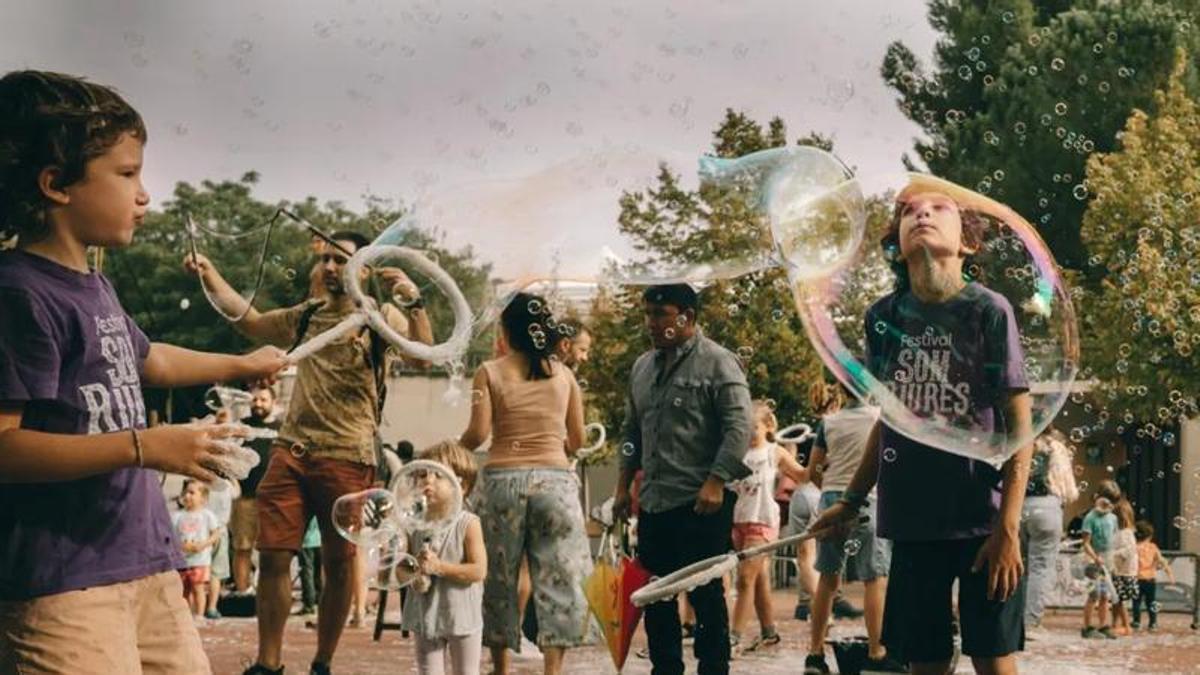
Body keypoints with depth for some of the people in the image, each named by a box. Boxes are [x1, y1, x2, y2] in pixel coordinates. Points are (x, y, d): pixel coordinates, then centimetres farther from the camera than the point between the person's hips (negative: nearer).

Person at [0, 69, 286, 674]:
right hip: (61, 581, -10)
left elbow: (146, 360, 36)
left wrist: (242, 365, 47)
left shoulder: (92, 287, 14)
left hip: (144, 561, 10)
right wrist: (146, 446, -24)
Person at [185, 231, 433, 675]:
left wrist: (414, 300, -32)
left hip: (348, 458, -4)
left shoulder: (381, 317, 0)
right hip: (292, 450, 4)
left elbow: (423, 351, -16)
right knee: (273, 555, -3)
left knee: (339, 562, 3)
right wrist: (211, 277, 12)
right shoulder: (307, 315, 16)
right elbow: (250, 321, 23)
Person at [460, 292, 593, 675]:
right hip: (555, 478, 1)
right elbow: (577, 440, 9)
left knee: (499, 578, 11)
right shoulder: (564, 375, 7)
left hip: (503, 478, -1)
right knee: (557, 579, 2)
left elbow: (478, 433, -7)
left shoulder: (490, 373, 1)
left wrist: (457, 447, 14)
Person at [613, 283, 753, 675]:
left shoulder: (717, 363, -7)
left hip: (701, 503, -7)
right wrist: (624, 485, 17)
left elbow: (739, 427, -13)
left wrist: (715, 482, -21)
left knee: (706, 595, -2)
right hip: (654, 503, 7)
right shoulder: (643, 367, 15)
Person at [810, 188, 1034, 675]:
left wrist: (1008, 528, -13)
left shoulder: (988, 310, -7)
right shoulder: (884, 318, 4)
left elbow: (1019, 425, -7)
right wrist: (852, 499, 16)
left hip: (983, 520, -3)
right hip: (913, 523, 4)